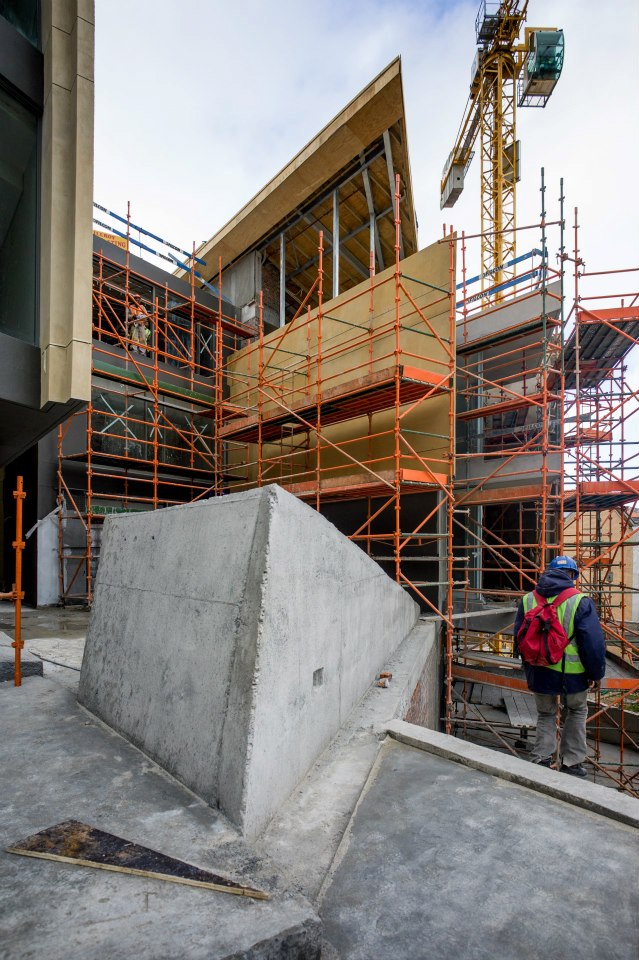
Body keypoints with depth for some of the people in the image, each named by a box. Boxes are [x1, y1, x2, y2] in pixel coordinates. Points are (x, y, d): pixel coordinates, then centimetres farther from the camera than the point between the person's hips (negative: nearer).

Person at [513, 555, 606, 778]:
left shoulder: (528, 600, 0)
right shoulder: (580, 602, -13)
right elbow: (594, 643, -12)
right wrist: (596, 674, 2)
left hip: (539, 673, 3)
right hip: (572, 675, -2)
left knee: (545, 715, 20)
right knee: (576, 712, 23)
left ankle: (540, 760, 14)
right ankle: (571, 762, 28)